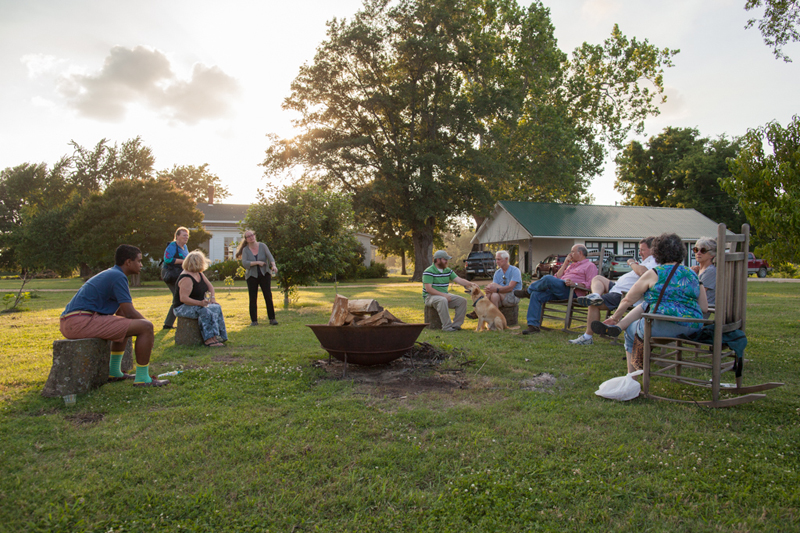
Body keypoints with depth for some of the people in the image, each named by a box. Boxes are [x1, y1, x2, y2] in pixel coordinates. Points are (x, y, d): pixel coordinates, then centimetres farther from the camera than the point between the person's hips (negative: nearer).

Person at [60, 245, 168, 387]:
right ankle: (142, 379, -7)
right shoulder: (118, 276, -9)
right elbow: (130, 313, -13)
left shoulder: (110, 274, 23)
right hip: (80, 321, -11)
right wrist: (147, 323, 5)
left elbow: (121, 312, 28)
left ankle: (114, 372, 31)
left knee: (123, 325, 34)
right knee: (146, 327, -14)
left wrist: (144, 322, 17)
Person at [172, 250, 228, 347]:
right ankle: (209, 339, -31)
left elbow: (210, 286, 17)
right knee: (205, 312, -32)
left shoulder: (199, 274, 8)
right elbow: (183, 298, -30)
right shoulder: (186, 278, -23)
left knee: (216, 307, -11)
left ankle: (219, 336, -15)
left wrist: (212, 298, -1)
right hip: (182, 307, -9)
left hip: (198, 304, 9)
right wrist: (200, 303, -37)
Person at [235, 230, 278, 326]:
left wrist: (273, 265, -28)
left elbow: (270, 257, -10)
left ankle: (272, 319, 2)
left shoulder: (262, 246, 2)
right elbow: (244, 263, -11)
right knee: (253, 299, 0)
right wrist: (257, 262, -19)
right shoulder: (245, 249, 1)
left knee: (268, 297, -5)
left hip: (264, 274, 0)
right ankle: (254, 320, 8)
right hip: (252, 276, 0)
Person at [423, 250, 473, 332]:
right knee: (443, 300, -39)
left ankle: (456, 325, -10)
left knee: (462, 300, -9)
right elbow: (428, 289, -20)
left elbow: (459, 280, 5)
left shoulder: (448, 271, 11)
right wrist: (443, 295, -25)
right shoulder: (429, 272, -12)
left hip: (444, 295, 7)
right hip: (430, 296, -7)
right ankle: (447, 326, -34)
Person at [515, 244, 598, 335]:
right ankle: (534, 325, -18)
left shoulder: (590, 266, 9)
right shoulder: (572, 265, 35)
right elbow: (557, 277, 26)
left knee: (548, 279, -28)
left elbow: (591, 284, -8)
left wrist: (574, 284, -21)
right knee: (536, 295, -14)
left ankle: (528, 291, -3)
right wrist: (565, 264, 21)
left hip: (571, 291, -8)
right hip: (559, 291, 9)